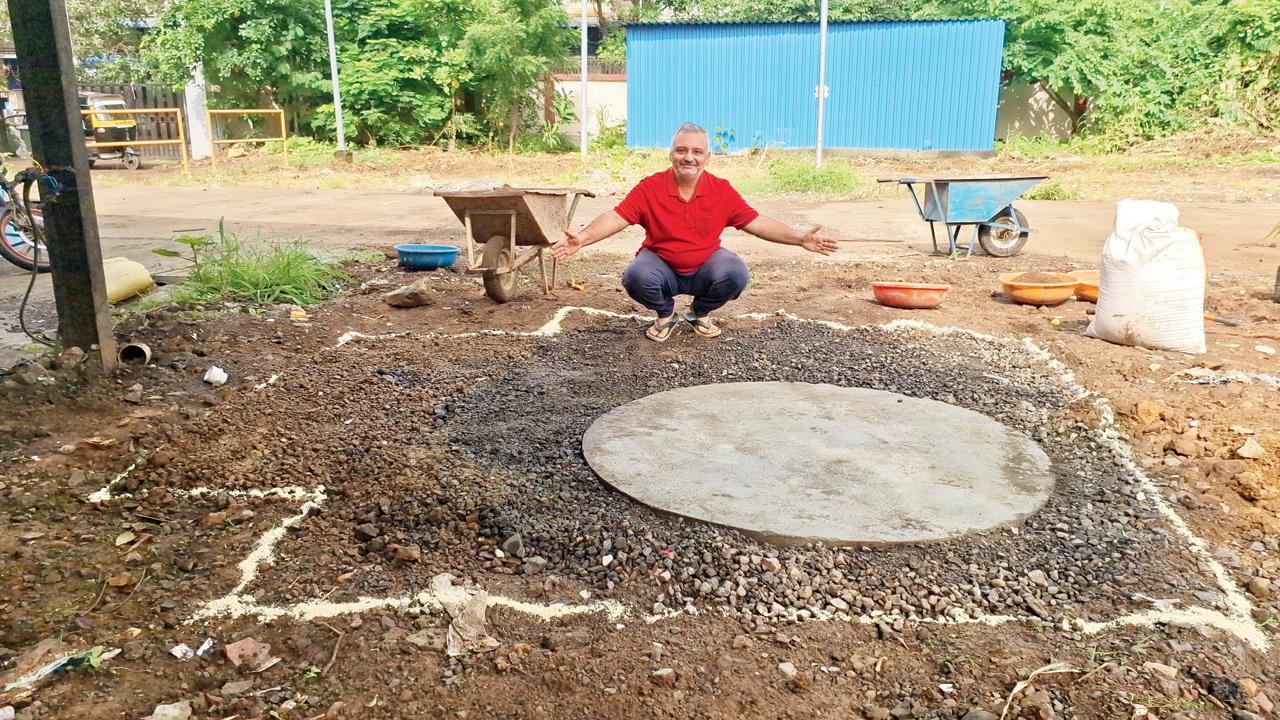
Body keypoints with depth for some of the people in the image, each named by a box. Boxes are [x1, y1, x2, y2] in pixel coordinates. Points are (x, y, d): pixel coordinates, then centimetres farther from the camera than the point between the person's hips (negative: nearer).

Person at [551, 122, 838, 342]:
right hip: (661, 266, -1)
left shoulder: (722, 190, -7)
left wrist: (801, 238, -13)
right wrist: (582, 239, -32)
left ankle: (700, 314, 7)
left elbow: (756, 222, -4)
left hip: (704, 268, 1)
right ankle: (665, 315, 5)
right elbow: (616, 217, -15)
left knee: (736, 274, -29)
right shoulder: (650, 188, -12)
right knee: (635, 277, -33)